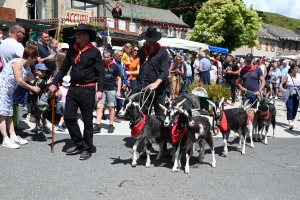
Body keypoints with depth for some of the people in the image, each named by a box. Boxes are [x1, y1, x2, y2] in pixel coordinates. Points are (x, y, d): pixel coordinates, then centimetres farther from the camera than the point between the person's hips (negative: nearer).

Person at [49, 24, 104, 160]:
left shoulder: (94, 52, -6)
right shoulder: (72, 50, 9)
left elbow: (100, 72, -8)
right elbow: (64, 68, 14)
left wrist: (100, 90, -17)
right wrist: (54, 83, 7)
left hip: (87, 90, -5)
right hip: (73, 89, 5)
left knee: (87, 120, 4)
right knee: (69, 117, 5)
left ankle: (87, 149, 17)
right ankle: (79, 144, 22)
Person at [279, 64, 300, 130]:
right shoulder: (287, 76, -5)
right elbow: (281, 84, -5)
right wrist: (281, 88, -25)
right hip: (289, 95, -4)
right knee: (289, 108, -14)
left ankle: (292, 121, 27)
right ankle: (290, 123, -20)